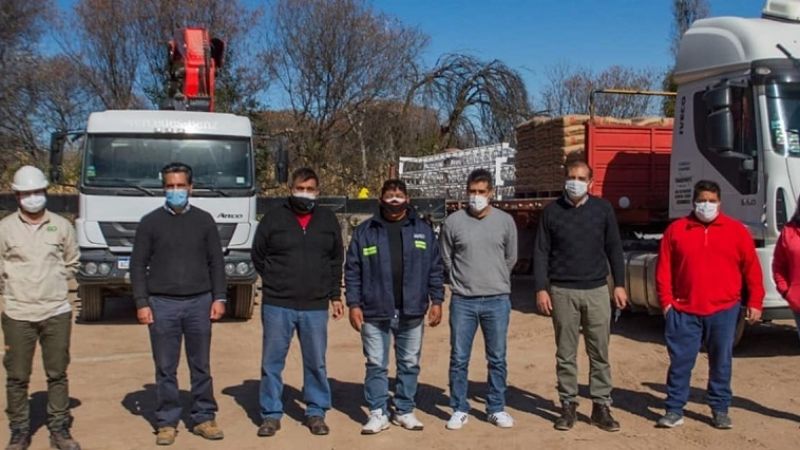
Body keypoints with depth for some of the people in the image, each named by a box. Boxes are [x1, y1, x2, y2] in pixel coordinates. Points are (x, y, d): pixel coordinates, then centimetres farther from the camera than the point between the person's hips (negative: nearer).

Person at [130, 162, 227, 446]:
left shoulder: (204, 220, 6)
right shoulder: (150, 222, 3)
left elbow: (216, 262, 7)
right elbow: (138, 265, 2)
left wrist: (219, 298, 0)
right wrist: (141, 303, -5)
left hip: (199, 303, 1)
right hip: (162, 305, -1)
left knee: (201, 366, 7)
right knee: (165, 368, 5)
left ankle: (204, 418, 18)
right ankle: (167, 422, 16)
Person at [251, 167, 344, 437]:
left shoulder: (328, 220, 7)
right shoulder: (274, 218, 0)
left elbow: (336, 261, 14)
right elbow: (258, 256, 9)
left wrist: (335, 295, 10)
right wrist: (277, 282, 5)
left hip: (316, 307, 1)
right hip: (277, 305, -1)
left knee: (316, 362, 7)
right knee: (272, 362, 4)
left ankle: (316, 413, 21)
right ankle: (271, 414, 17)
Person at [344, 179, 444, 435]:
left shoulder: (423, 230, 6)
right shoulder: (365, 231, 2)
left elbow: (435, 269, 8)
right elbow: (352, 271, 2)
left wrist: (436, 301, 1)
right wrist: (353, 304, -4)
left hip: (411, 312, 2)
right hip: (375, 312, -1)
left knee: (409, 364, 10)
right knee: (376, 365, 4)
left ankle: (405, 411, 23)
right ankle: (378, 413, 14)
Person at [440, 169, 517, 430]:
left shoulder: (505, 221, 1)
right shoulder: (453, 222, -2)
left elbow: (510, 259, 12)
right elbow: (446, 259, 7)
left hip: (497, 300, 1)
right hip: (463, 301, -1)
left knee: (497, 359, 9)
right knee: (459, 359, 5)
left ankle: (497, 409, 22)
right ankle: (459, 410, 18)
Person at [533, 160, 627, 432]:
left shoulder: (603, 209, 5)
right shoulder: (552, 212, 3)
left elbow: (614, 249, 9)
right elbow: (541, 252, 3)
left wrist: (619, 284, 5)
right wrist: (541, 289, -4)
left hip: (596, 290, 1)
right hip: (563, 292, 0)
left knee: (599, 352, 4)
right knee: (565, 354, 5)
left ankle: (601, 406, 13)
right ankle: (568, 405, 15)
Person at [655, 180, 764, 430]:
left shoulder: (736, 230, 4)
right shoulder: (676, 229, 3)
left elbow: (752, 268, 5)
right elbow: (663, 267, 3)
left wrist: (755, 302, 2)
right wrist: (666, 300, -2)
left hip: (724, 311, 1)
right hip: (684, 311, 0)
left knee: (721, 362, 10)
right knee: (680, 361, 3)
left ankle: (720, 409, 23)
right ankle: (674, 409, 12)